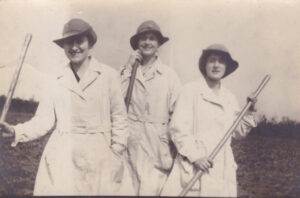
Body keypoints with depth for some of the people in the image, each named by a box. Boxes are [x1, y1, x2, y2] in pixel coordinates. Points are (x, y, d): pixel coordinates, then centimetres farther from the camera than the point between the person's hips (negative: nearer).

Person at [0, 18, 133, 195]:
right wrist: (16, 132, -13)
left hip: (100, 159, -1)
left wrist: (116, 155, -2)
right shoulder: (56, 84, 5)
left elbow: (119, 118, 0)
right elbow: (44, 120, 2)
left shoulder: (109, 76, -2)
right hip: (62, 161, 2)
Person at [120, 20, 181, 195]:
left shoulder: (169, 75, 2)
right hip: (132, 143, 1)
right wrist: (128, 69, -5)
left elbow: (177, 113, 1)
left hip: (158, 146, -1)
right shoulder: (127, 71, 6)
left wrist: (175, 151, -2)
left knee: (151, 190, -5)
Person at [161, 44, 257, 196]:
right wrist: (195, 155, -16)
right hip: (193, 167, -4)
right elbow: (178, 128, -9)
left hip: (222, 168, 5)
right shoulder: (191, 90, -4)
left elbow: (238, 133, 16)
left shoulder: (229, 97, 12)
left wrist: (249, 111, 5)